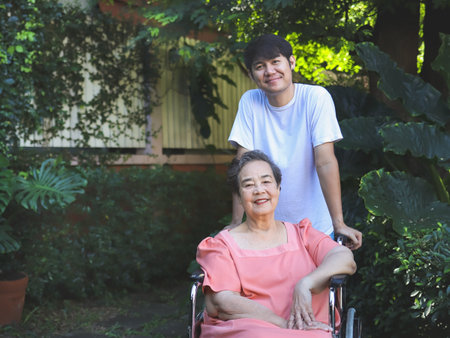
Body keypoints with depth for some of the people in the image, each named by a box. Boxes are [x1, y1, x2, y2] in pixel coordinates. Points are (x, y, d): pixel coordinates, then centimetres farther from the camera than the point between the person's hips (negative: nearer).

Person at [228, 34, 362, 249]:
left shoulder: (316, 97, -12)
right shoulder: (250, 102, -5)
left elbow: (325, 162, -18)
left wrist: (339, 223, -22)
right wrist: (236, 222, -10)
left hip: (315, 225, -2)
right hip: (266, 227, 2)